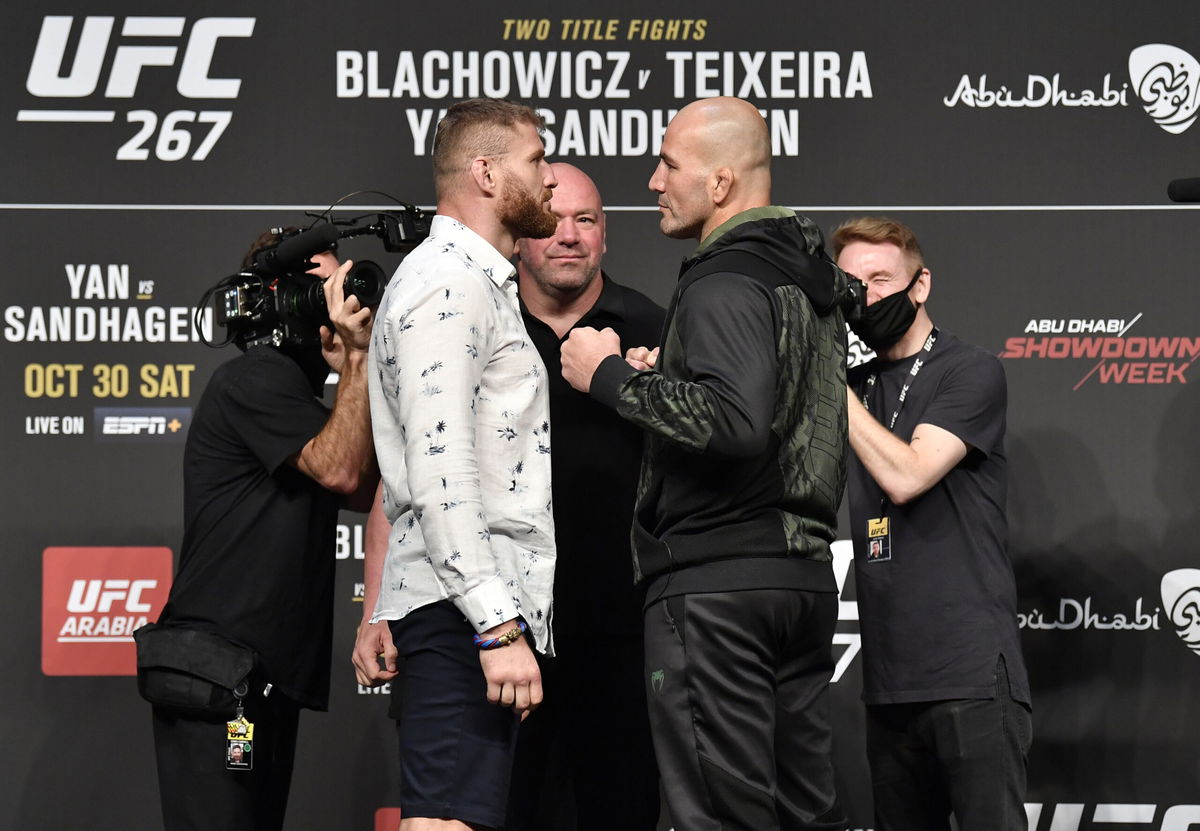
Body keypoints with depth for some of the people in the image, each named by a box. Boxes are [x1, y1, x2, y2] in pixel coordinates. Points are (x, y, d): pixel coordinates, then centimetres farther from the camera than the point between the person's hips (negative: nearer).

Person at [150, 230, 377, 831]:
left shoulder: (296, 392, 22)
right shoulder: (256, 379, -8)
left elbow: (365, 489, 13)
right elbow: (339, 470, -17)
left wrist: (354, 369, 8)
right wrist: (357, 358, -14)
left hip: (272, 674, 10)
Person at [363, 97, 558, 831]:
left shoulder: (478, 283, 24)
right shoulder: (448, 283, -10)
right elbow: (439, 475, -20)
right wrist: (497, 625, -24)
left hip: (489, 610, 10)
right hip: (463, 608, -10)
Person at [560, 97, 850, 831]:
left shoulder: (724, 286, -13)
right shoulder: (811, 275, 16)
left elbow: (734, 425, -27)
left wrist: (613, 377, -16)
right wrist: (661, 377, 15)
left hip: (717, 584, -9)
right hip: (803, 574, 9)